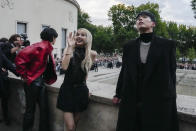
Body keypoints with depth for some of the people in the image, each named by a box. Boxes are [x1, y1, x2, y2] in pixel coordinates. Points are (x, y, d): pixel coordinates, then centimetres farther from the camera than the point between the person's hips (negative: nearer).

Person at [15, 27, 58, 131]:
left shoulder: (48, 48, 10)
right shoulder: (40, 47, -18)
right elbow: (20, 58, -25)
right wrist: (25, 76, -17)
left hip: (41, 82, 8)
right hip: (32, 82, -8)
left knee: (44, 108, 12)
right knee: (30, 109, 7)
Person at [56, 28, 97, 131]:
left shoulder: (92, 54, 0)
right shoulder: (68, 50, -4)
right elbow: (64, 67, -21)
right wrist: (70, 47, -20)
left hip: (81, 90, 2)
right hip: (67, 89, -2)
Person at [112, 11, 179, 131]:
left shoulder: (168, 45, -1)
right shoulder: (128, 46, 7)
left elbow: (171, 73, 0)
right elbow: (124, 71, 10)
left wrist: (171, 98, 0)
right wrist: (118, 94, 13)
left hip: (158, 102, -2)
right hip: (130, 101, 3)